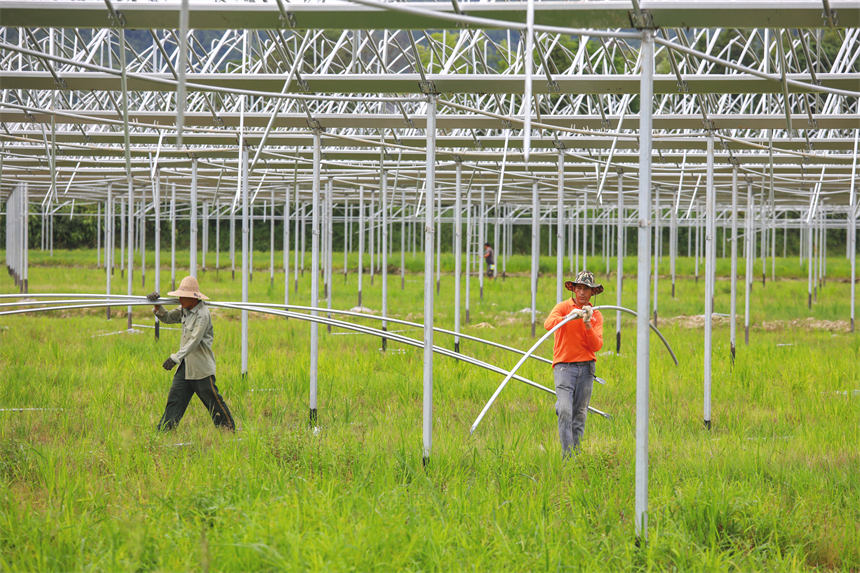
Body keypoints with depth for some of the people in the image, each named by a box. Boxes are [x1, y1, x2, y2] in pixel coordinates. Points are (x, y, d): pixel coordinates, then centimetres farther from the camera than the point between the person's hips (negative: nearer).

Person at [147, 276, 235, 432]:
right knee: (175, 396, 5)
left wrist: (175, 358, -28)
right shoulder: (184, 310, 8)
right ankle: (164, 429, 7)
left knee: (212, 398, -1)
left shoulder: (202, 315, -19)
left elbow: (194, 341, -25)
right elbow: (167, 318, 18)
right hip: (185, 365, 8)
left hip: (201, 366, -8)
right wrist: (157, 306, -1)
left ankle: (228, 429, 10)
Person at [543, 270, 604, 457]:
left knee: (580, 414, 4)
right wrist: (569, 318, -35)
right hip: (564, 365, -4)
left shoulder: (596, 315, 12)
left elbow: (596, 346, 1)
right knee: (565, 411, -17)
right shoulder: (563, 307, 2)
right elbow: (548, 324, -19)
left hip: (586, 367, 4)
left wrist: (588, 324, -14)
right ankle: (567, 455, -18)